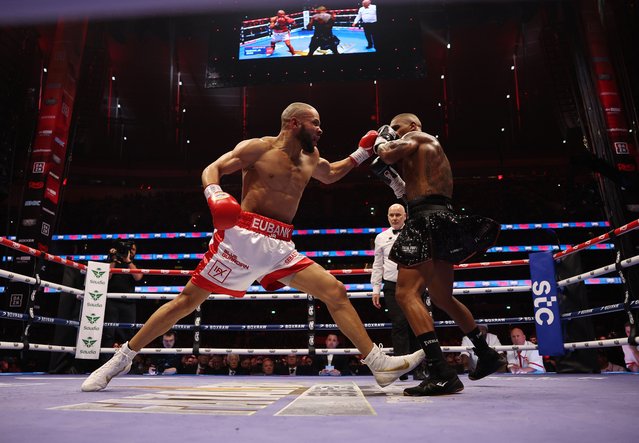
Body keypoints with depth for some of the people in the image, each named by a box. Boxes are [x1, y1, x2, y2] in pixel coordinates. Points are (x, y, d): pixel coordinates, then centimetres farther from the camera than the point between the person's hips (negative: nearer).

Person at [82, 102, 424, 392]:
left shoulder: (310, 158, 18)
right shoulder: (258, 147, -1)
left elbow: (330, 175, 39)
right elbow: (211, 169, -5)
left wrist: (362, 153, 28)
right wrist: (215, 196, -27)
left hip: (281, 247, 6)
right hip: (242, 237, -5)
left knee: (335, 292, -4)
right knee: (188, 299, -2)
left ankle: (379, 364, 1)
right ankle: (122, 358, 15)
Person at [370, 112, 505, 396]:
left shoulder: (417, 137, 7)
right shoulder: (431, 150, 32)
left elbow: (387, 154, -11)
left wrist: (381, 141, 11)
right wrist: (391, 179, 21)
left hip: (428, 220, -10)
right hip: (439, 220, 10)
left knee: (406, 294, -19)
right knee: (443, 299, 21)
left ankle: (441, 374, -26)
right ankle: (487, 356, 31)